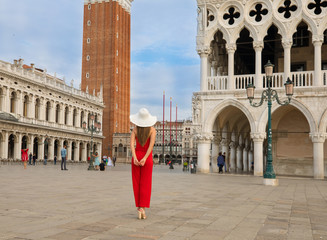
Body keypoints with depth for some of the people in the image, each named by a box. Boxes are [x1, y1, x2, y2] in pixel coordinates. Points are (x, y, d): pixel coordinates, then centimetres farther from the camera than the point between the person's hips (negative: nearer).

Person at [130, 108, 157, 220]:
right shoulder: (152, 129, -4)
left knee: (137, 184, 8)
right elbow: (151, 144, -17)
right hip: (147, 158, -1)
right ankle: (142, 208, -9)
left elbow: (132, 144, -12)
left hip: (136, 157, 1)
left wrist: (135, 158, -19)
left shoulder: (135, 130, 1)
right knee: (145, 184, 2)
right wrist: (144, 159, -21)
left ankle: (139, 208, 8)